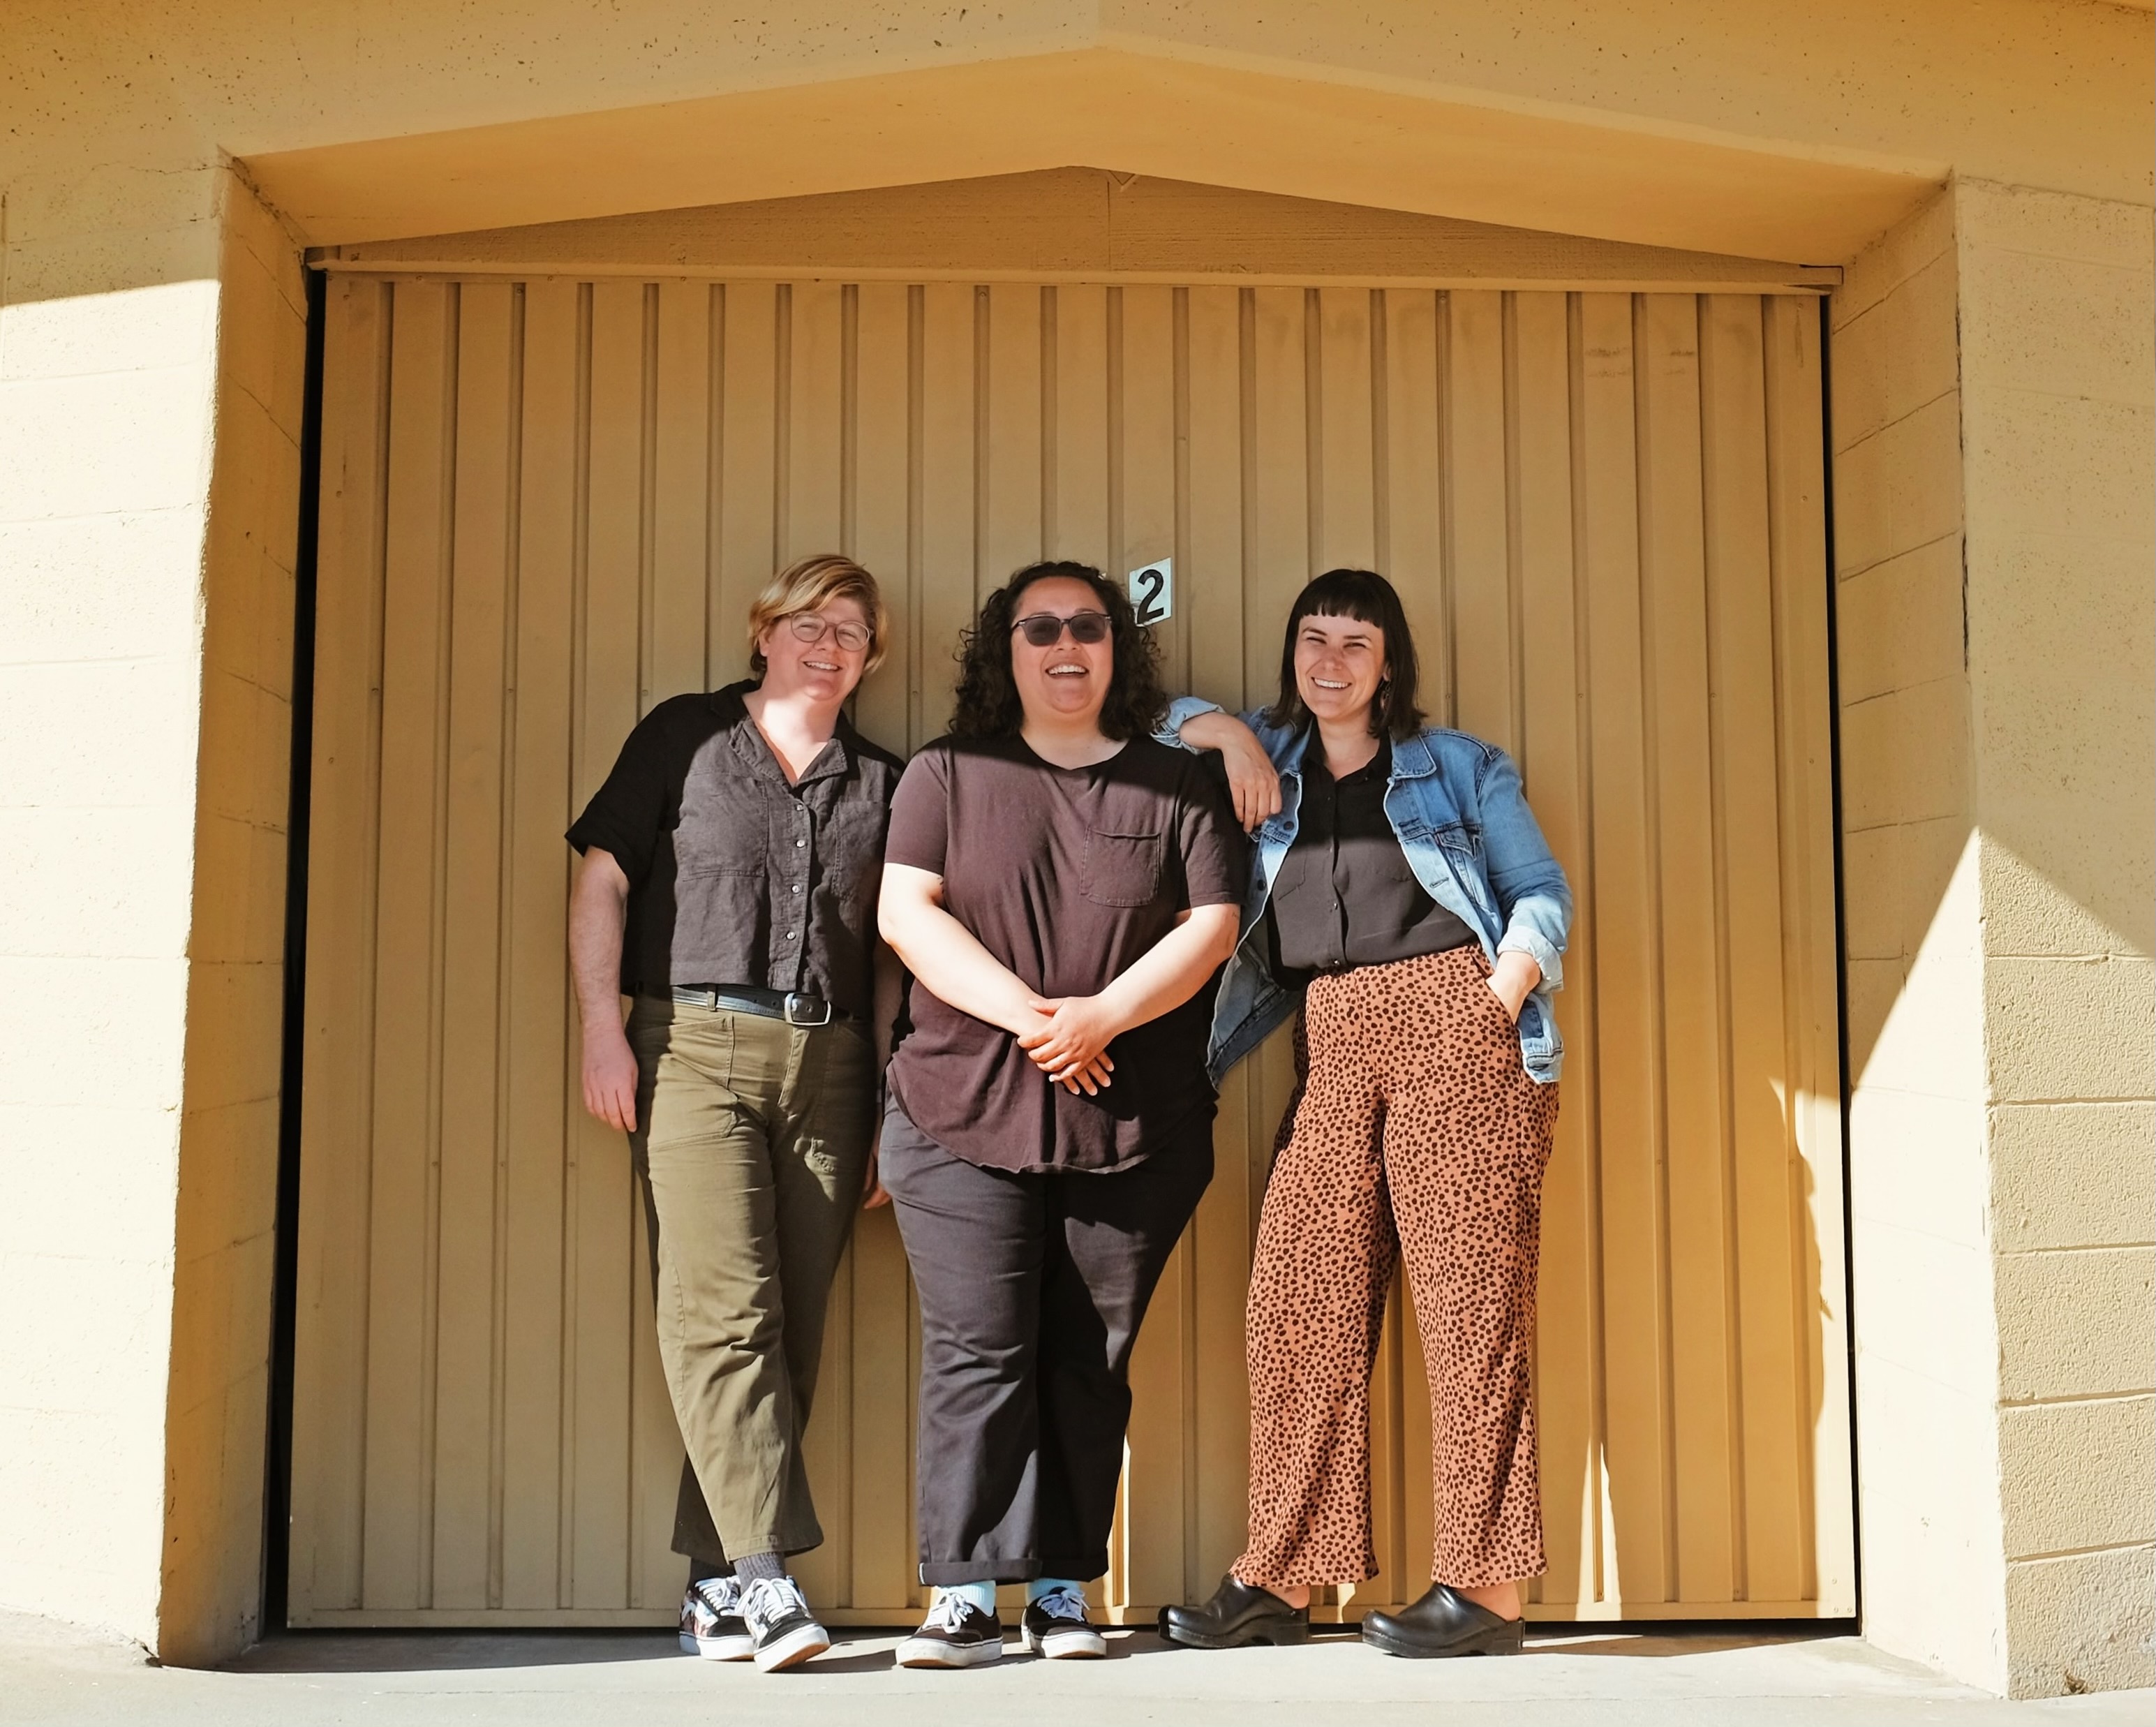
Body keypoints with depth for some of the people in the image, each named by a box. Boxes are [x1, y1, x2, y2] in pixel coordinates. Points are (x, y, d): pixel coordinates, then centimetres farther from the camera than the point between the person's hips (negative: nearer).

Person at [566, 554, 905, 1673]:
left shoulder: (879, 782, 17)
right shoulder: (684, 736, 10)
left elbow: (890, 956, 16)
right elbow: (603, 878, 6)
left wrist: (889, 1105, 10)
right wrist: (603, 1026, -6)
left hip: (828, 1063, 3)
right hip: (694, 1044, -3)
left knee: (791, 1326, 0)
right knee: (720, 1308, -12)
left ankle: (715, 1589, 10)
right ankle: (764, 1578, -10)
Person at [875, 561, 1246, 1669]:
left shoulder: (1177, 786, 12)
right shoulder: (945, 775, 10)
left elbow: (1212, 924, 3)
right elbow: (905, 912, -1)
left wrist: (1103, 1015, -13)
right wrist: (1026, 1014, -13)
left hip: (1135, 1126, 1)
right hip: (966, 1115, 0)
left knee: (1089, 1363, 5)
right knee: (978, 1351, -4)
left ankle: (1063, 1588, 15)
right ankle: (965, 1593, 4)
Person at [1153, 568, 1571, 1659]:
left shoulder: (1458, 766, 13)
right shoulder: (1269, 766, 20)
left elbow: (1542, 892, 9)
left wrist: (1498, 1006, -8)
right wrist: (1229, 731, 10)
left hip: (1453, 1027, -3)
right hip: (1332, 1047, 3)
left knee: (1472, 1301, -7)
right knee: (1299, 1304, -3)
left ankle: (1483, 1583, -2)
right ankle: (1281, 1578, 4)